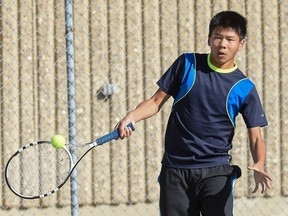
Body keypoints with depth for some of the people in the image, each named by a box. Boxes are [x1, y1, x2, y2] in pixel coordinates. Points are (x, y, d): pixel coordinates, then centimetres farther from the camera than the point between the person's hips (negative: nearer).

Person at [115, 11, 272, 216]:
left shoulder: (244, 88, 0)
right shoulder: (187, 64, 4)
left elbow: (256, 137, 0)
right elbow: (157, 101, 9)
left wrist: (259, 165, -21)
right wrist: (131, 117, -11)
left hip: (215, 173, -2)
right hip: (175, 169, 2)